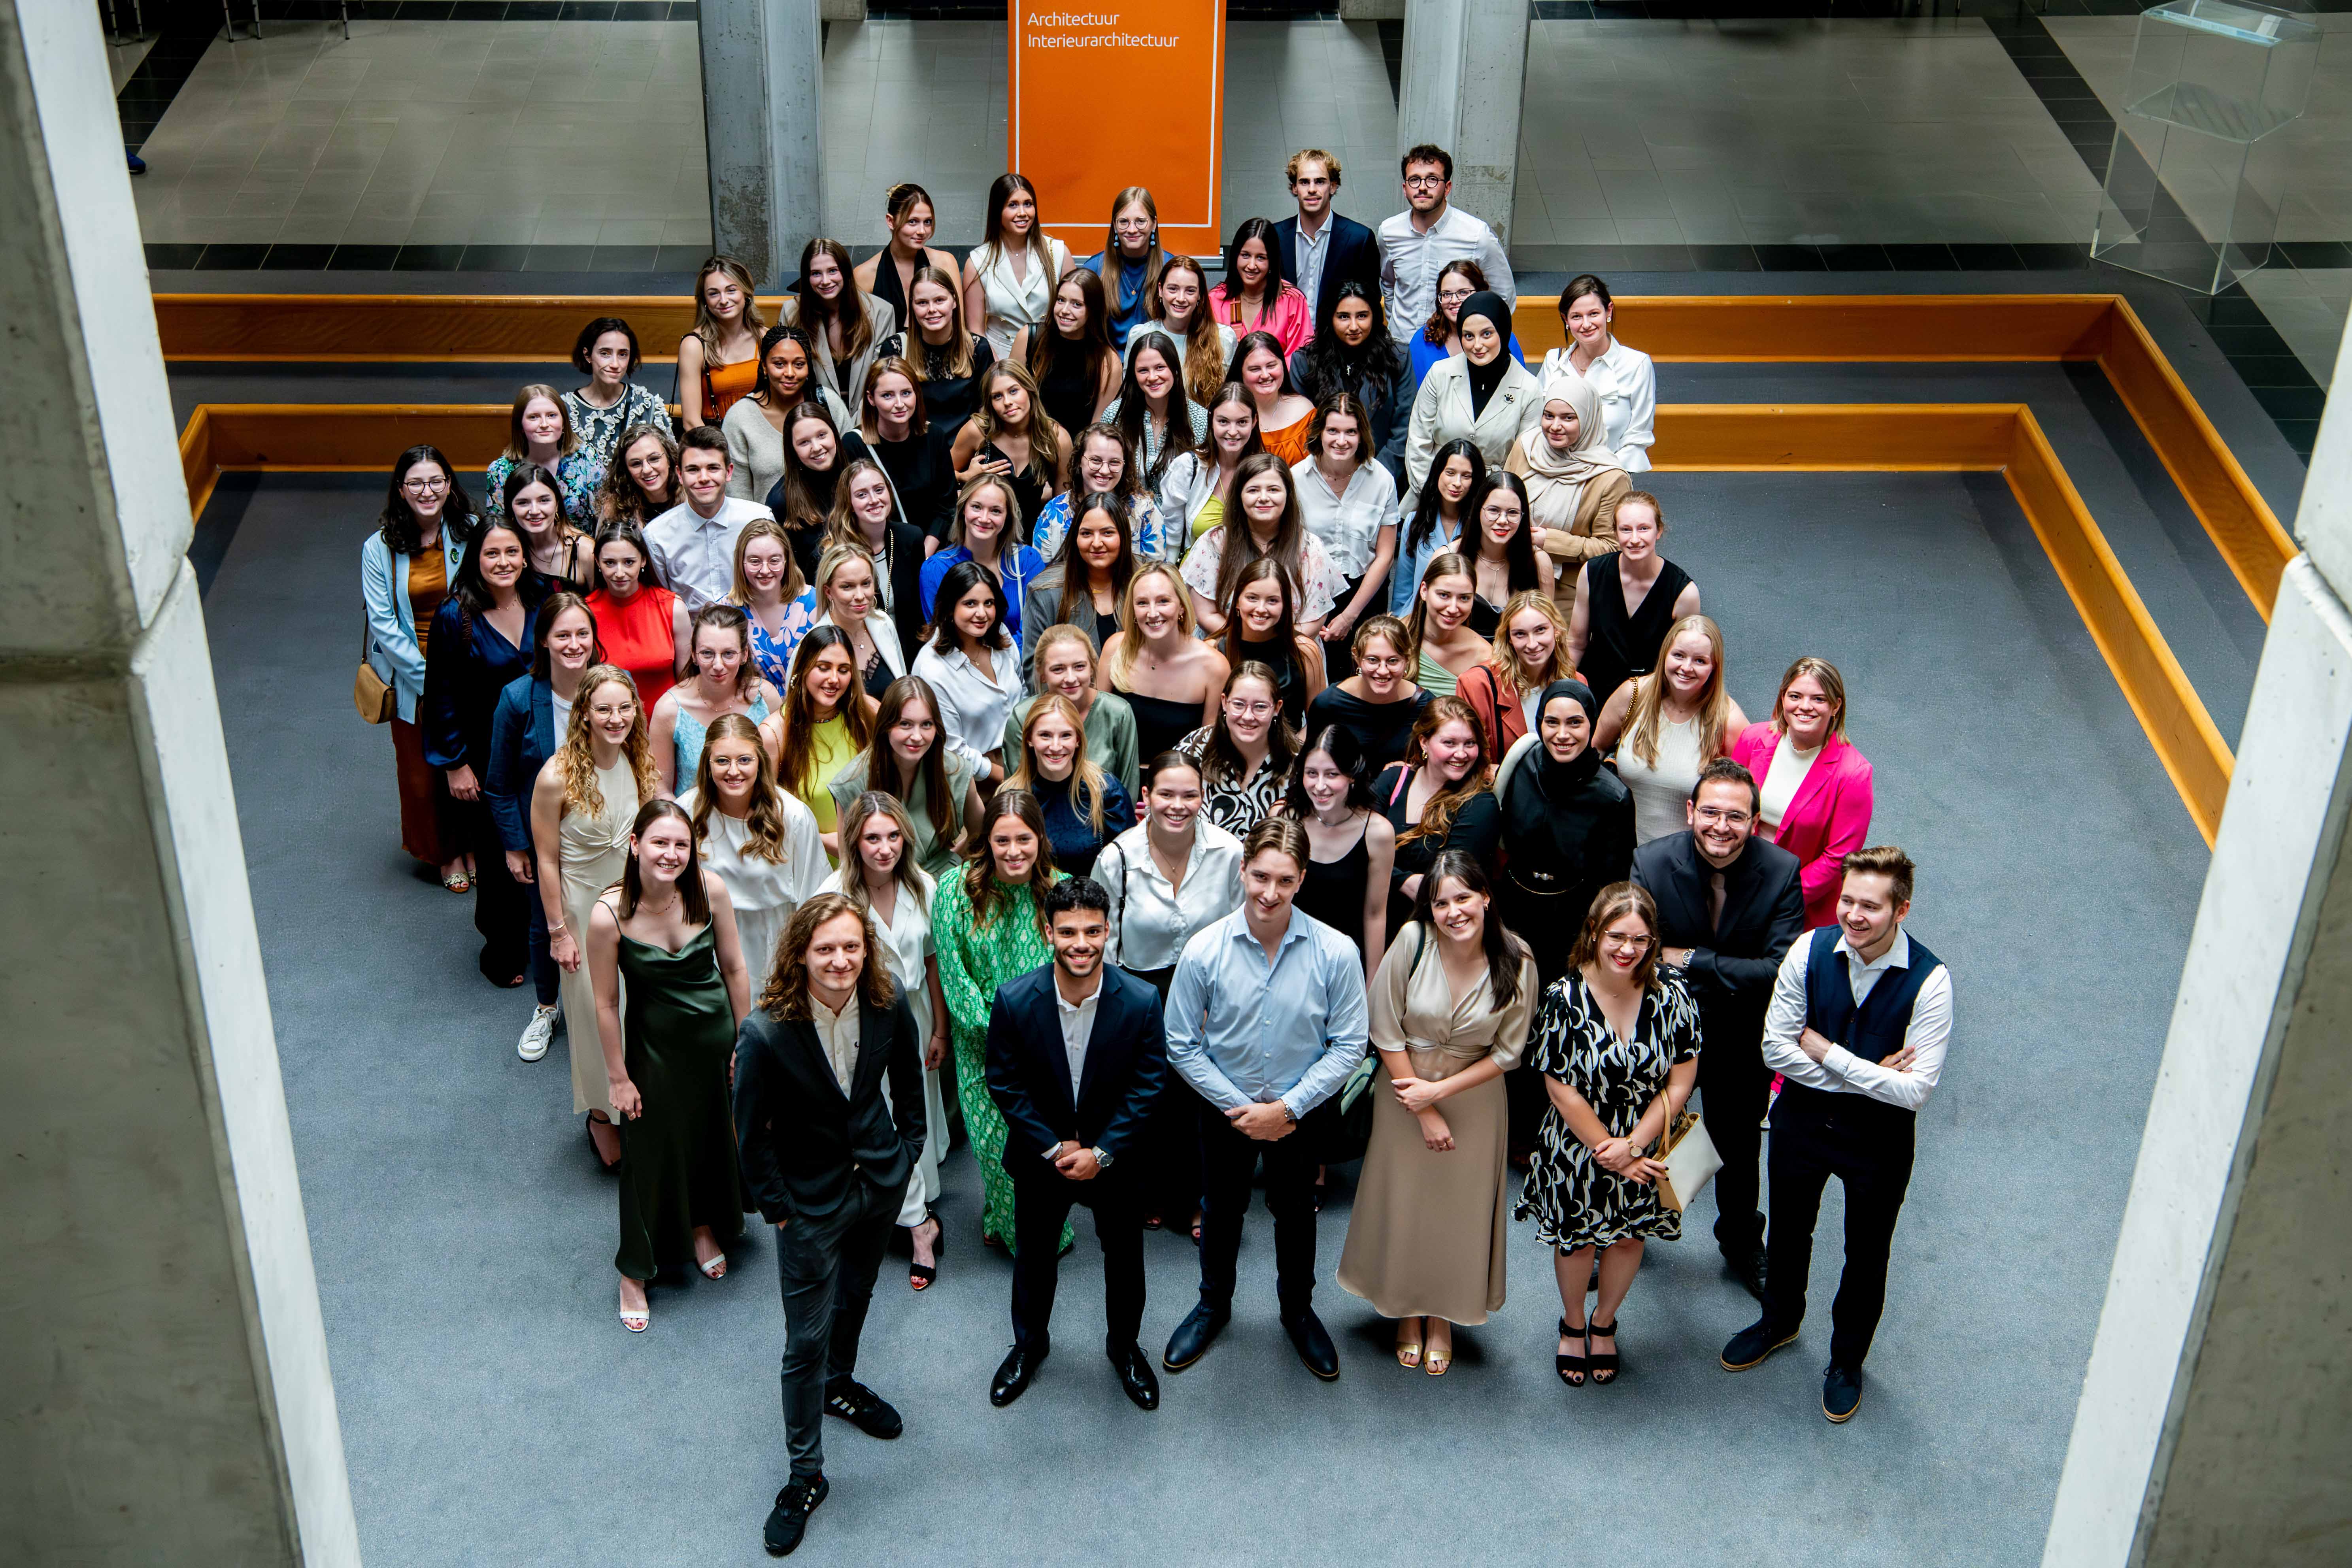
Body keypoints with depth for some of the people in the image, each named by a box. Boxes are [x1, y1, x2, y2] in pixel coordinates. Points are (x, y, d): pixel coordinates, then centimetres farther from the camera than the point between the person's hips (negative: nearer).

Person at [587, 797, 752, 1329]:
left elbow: (734, 969, -4)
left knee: (717, 1136, 22)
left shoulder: (710, 890, -18)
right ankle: (635, 1272, 33)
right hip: (655, 1046, -3)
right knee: (651, 1152, 9)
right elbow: (606, 1004, -13)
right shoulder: (610, 915, -25)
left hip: (716, 1035, 3)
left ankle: (705, 1226, 53)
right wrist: (618, 1078, -6)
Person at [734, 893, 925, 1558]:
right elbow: (751, 1131, -16)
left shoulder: (888, 1005, -17)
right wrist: (776, 1206, -10)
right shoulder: (765, 1034, -29)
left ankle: (840, 1385, 56)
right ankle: (806, 1474, 20)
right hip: (811, 1202, -4)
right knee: (806, 1341, 4)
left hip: (881, 1181, 4)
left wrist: (908, 1148, 8)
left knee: (855, 1295, 28)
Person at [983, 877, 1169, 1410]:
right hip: (1039, 1154, 0)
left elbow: (1147, 1085, -13)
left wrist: (1101, 1153, -17)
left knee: (1124, 1254, 18)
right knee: (1034, 1253, 20)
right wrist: (1053, 1148, -15)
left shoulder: (1141, 1001, -22)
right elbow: (1005, 1084, -12)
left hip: (1115, 1155, 0)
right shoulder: (1015, 1000, -22)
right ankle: (1030, 1342, 46)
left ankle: (1125, 1345, 45)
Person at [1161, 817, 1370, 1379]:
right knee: (1221, 1210, 21)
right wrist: (1240, 1108, -14)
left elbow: (1348, 1045, -13)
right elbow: (1182, 1045, -11)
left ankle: (1298, 1310, 47)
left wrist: (1288, 1108, -18)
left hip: (1303, 1112, 0)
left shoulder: (1336, 953, -22)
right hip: (1226, 1110, 0)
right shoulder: (1204, 951, -21)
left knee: (1295, 1211, 22)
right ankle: (1213, 1306, 48)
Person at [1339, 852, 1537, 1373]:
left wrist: (1440, 1090, -15)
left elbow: (1508, 1052, -7)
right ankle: (1407, 1311, 37)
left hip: (1474, 1097, 0)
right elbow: (1385, 1032, -13)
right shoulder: (1412, 942, -21)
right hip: (1404, 1093, 0)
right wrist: (1424, 1113, -11)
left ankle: (1443, 1317, 35)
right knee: (1404, 1204, 13)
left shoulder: (1517, 963, -17)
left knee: (1459, 1209, 12)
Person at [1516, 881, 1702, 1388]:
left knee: (1629, 1238, 20)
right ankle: (1573, 1326, 46)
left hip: (1647, 1147, 2)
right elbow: (1561, 1090, -16)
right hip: (1577, 1148, -2)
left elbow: (1680, 1084, -10)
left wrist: (1633, 1145, -17)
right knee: (1575, 1241, 18)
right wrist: (1610, 1152, -14)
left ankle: (1604, 1323, 48)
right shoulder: (1565, 997, -21)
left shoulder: (1672, 995, -16)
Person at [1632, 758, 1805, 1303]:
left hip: (1740, 1040, 1)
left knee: (1739, 1145, 23)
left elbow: (1780, 969, -25)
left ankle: (1741, 1242, 51)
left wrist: (1692, 960, -28)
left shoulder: (1782, 871, -21)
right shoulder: (1650, 863, -23)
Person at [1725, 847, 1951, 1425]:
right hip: (1802, 1117, 3)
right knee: (1789, 1230, 25)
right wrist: (1866, 1075, -20)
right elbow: (1775, 1048, -14)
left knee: (1867, 1254, 17)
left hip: (1879, 1137, -2)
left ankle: (1847, 1361, 44)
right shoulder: (1810, 950, -18)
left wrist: (1827, 1052, -22)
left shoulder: (1929, 981, -26)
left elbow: (1915, 1090, -26)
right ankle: (1779, 1321, 54)